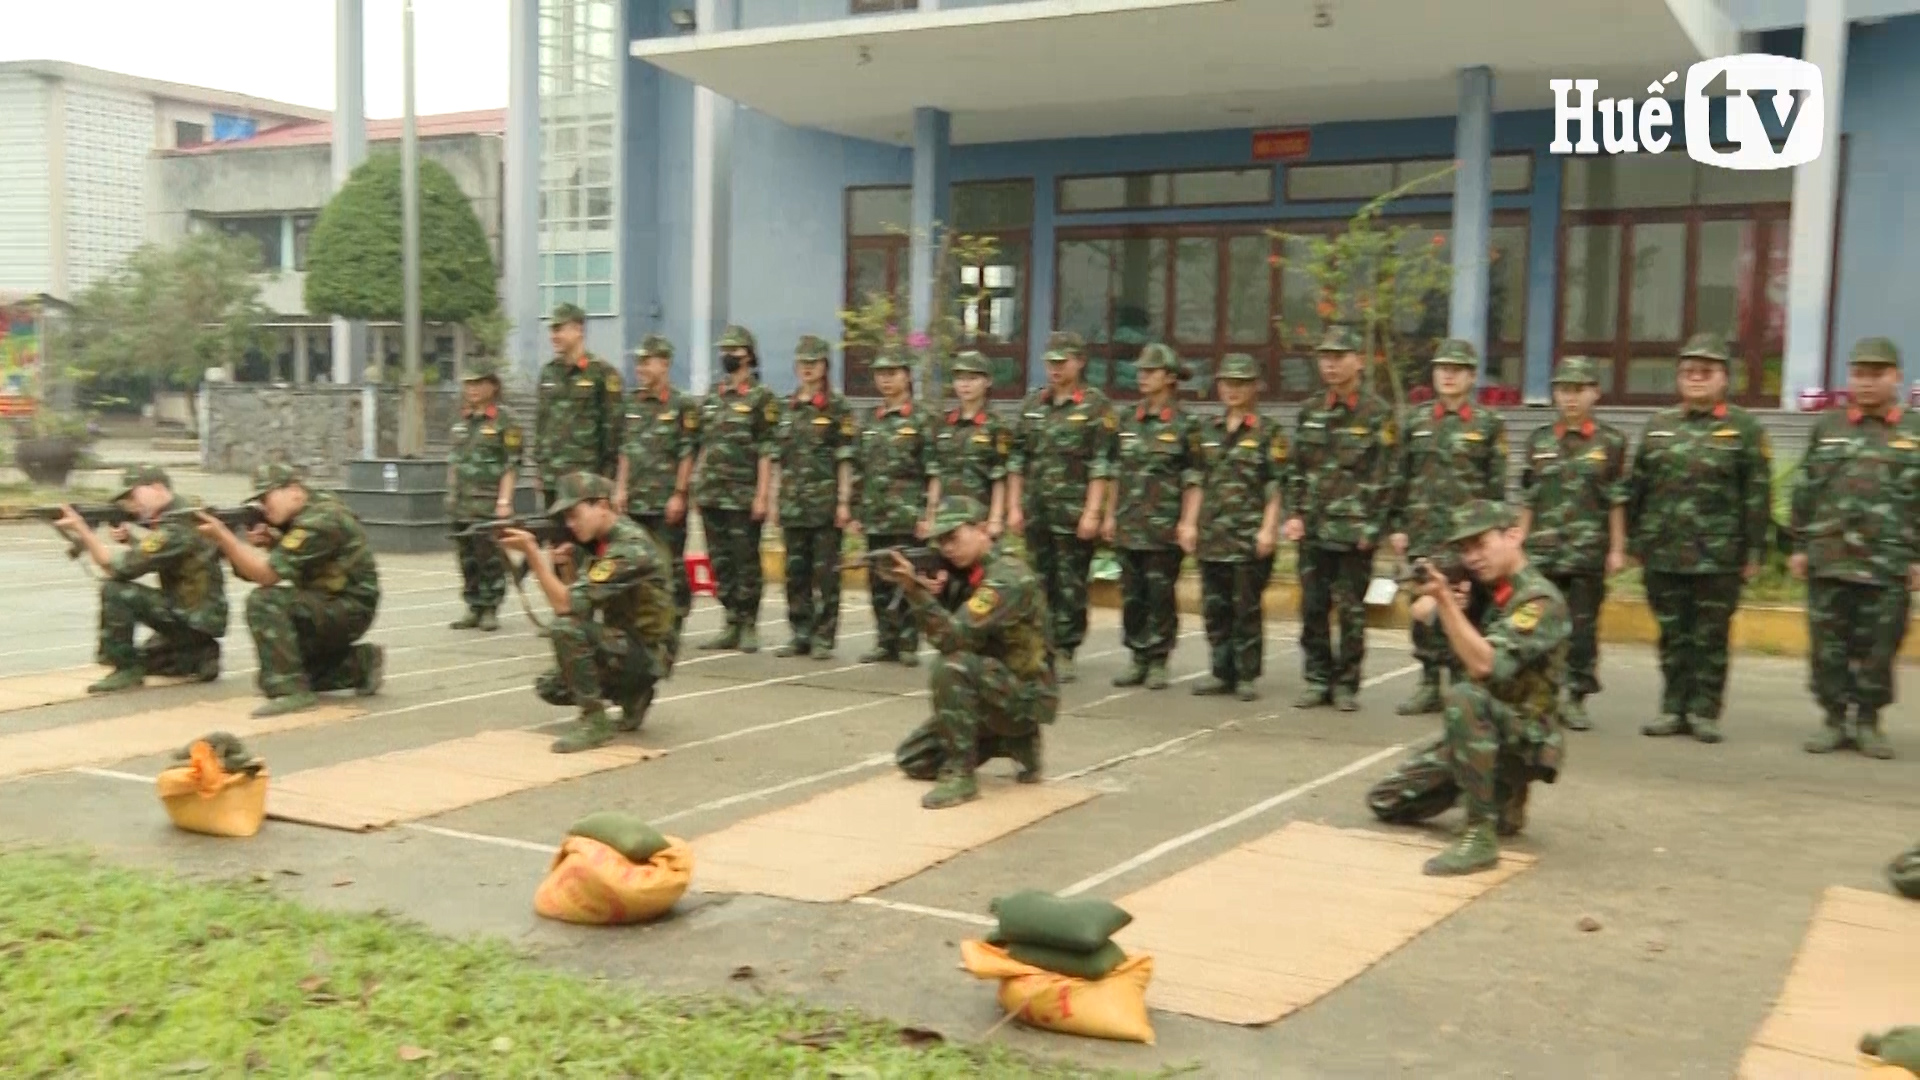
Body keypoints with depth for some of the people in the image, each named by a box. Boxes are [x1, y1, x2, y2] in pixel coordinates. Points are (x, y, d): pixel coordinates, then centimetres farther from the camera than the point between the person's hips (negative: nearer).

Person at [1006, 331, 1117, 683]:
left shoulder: (1096, 407, -3)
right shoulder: (1032, 404, 12)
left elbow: (1101, 466, -9)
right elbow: (1017, 460, 14)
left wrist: (1092, 512, -14)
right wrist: (1014, 506, 8)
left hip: (1074, 514, -5)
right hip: (1036, 513, 5)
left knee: (1071, 585, 1)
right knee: (1040, 583, 9)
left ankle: (1064, 652, 8)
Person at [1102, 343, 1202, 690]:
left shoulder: (1185, 426, -3)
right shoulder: (1128, 421, 12)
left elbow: (1193, 481, -6)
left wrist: (1189, 523, -13)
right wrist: (1110, 515, 13)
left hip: (1164, 529, -5)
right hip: (1128, 527, 5)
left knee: (1160, 596, 0)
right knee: (1131, 596, 8)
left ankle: (1158, 661, 10)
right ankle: (1137, 658, 17)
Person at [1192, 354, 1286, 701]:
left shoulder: (1269, 434, 0)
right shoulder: (1207, 430, 14)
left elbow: (1277, 487, -4)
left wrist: (1268, 529, -12)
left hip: (1251, 538, -5)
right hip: (1212, 537, 5)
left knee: (1247, 608, -1)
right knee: (1214, 607, 8)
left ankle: (1247, 675, 7)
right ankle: (1222, 672, 18)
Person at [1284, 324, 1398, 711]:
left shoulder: (1378, 415, -3)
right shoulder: (1310, 413, 12)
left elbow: (1383, 477, -7)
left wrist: (1371, 528, -13)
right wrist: (1294, 515, 3)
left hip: (1354, 532, -5)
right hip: (1312, 530, 5)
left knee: (1351, 612, 2)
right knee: (1312, 609, 7)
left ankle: (1346, 684, 11)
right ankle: (1318, 680, 17)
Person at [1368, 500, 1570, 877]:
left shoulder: (1540, 600, -19)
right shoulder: (1483, 587, 6)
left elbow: (1483, 665, -31)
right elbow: (1421, 612, 3)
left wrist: (1444, 598, -37)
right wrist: (1437, 594, -19)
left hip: (1525, 738, -9)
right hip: (1479, 732, 9)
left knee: (1464, 696, -38)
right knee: (1385, 801, 8)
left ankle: (1481, 835, -32)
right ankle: (1501, 793, 23)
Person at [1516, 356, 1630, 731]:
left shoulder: (1611, 441, 3)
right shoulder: (1539, 440, 9)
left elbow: (1617, 501, 2)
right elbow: (1528, 500, 11)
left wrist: (1617, 549, -1)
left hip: (1589, 553, -2)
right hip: (1543, 552, 2)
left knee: (1583, 627, 2)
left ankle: (1576, 698, 12)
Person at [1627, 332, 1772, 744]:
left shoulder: (1745, 428, -1)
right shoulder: (1658, 425, 10)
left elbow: (1758, 494, -4)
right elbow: (1637, 487, 13)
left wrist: (1754, 551, -7)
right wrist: (1634, 540, 10)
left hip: (1718, 557, -3)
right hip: (1663, 554, 3)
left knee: (1710, 639, 3)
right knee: (1673, 636, 10)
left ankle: (1705, 712, 13)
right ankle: (1673, 709, 18)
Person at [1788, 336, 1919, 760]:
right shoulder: (1827, 428, 9)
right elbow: (1804, 492, 10)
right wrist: (1799, 546, 5)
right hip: (1828, 561, 1)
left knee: (1878, 648, 3)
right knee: (1829, 646, 4)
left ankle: (1868, 722, 17)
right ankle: (1834, 720, 14)